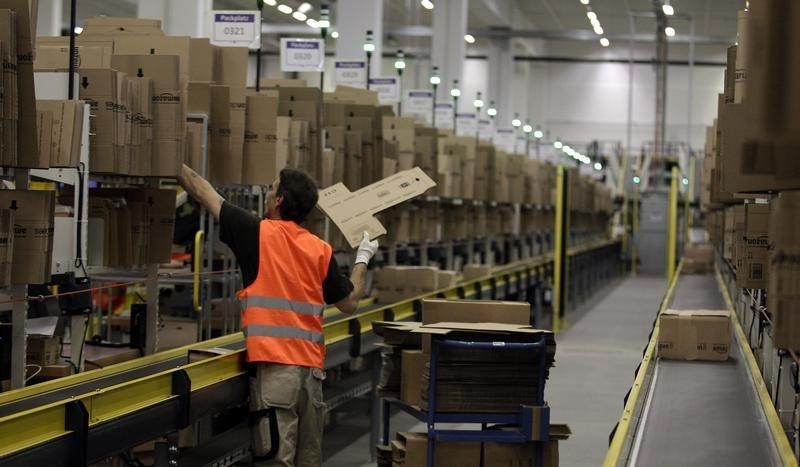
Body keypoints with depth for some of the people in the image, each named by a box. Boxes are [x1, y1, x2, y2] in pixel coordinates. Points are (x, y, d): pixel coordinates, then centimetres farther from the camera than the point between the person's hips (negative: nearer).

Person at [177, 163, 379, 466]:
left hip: (275, 365, -5)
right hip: (311, 367, 5)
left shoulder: (259, 234, -4)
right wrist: (363, 259, 30)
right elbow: (349, 303, 16)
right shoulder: (321, 250, 7)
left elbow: (202, 191, 5)